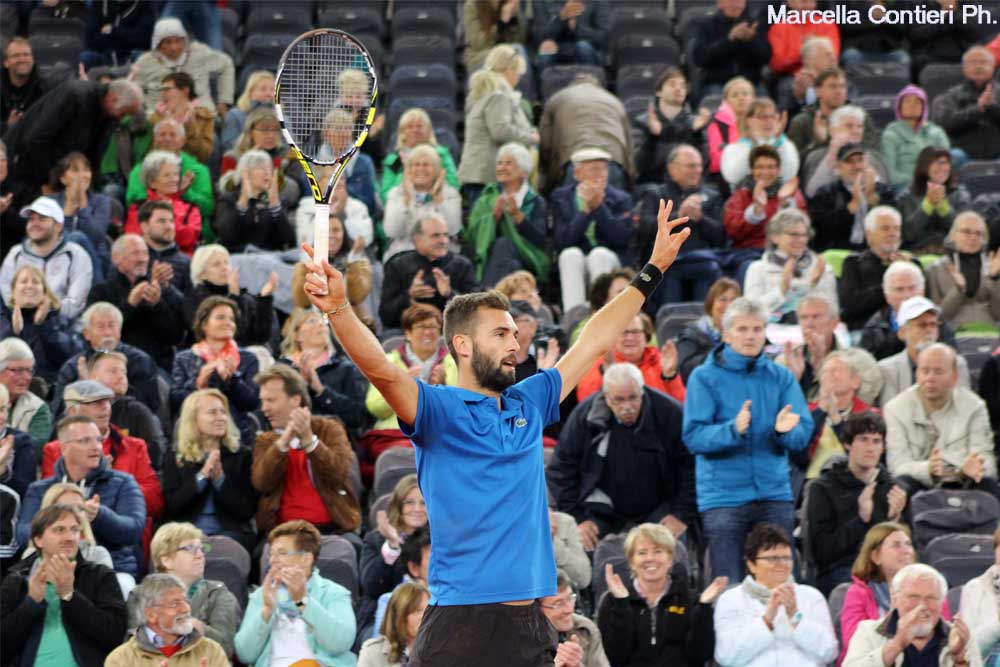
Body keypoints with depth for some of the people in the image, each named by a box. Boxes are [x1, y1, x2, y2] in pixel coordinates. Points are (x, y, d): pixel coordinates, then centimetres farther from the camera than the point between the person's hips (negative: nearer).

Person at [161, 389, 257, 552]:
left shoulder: (241, 456, 11)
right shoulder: (175, 458, 12)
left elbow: (247, 511, 3)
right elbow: (171, 508, 0)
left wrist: (220, 479, -8)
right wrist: (202, 476, -7)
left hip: (230, 532, 1)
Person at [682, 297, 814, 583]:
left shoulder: (781, 377, 9)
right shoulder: (705, 377, 0)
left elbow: (803, 434, 3)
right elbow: (693, 436, -10)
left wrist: (784, 430, -20)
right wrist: (733, 430, -27)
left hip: (774, 494, 3)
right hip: (723, 495, -3)